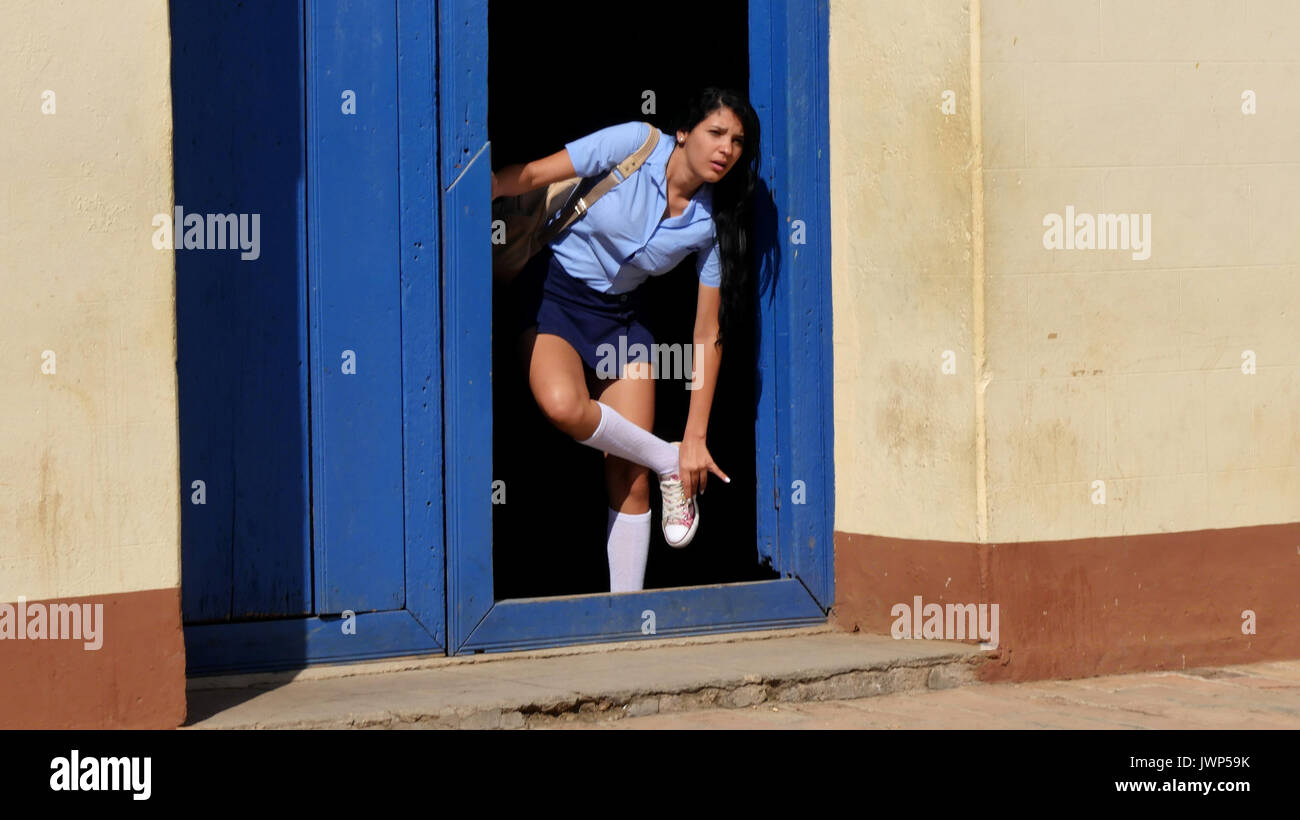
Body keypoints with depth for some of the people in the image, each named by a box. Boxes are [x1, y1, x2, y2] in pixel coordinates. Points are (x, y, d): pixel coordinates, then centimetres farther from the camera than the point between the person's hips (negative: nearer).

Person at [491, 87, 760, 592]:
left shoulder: (713, 224, -6)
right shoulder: (636, 144, -15)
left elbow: (708, 334, -4)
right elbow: (533, 175, -12)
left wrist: (696, 439, -7)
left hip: (620, 316, 3)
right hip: (553, 291, -3)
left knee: (629, 481, -5)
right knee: (563, 405, -34)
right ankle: (665, 463, -8)